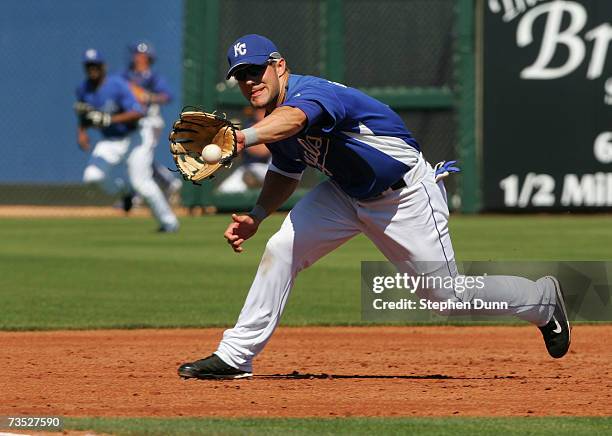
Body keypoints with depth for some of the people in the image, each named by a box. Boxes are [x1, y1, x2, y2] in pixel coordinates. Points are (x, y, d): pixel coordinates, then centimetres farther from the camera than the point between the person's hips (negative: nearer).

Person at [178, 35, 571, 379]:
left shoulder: (310, 92, -31)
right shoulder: (275, 119, -3)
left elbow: (293, 119, -56)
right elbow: (285, 174, 16)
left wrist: (243, 137, -75)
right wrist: (256, 216, -1)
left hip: (406, 197, -7)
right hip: (347, 194, 8)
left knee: (447, 293, 0)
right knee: (282, 249, -11)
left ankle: (544, 299, 24)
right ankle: (236, 356, -7)